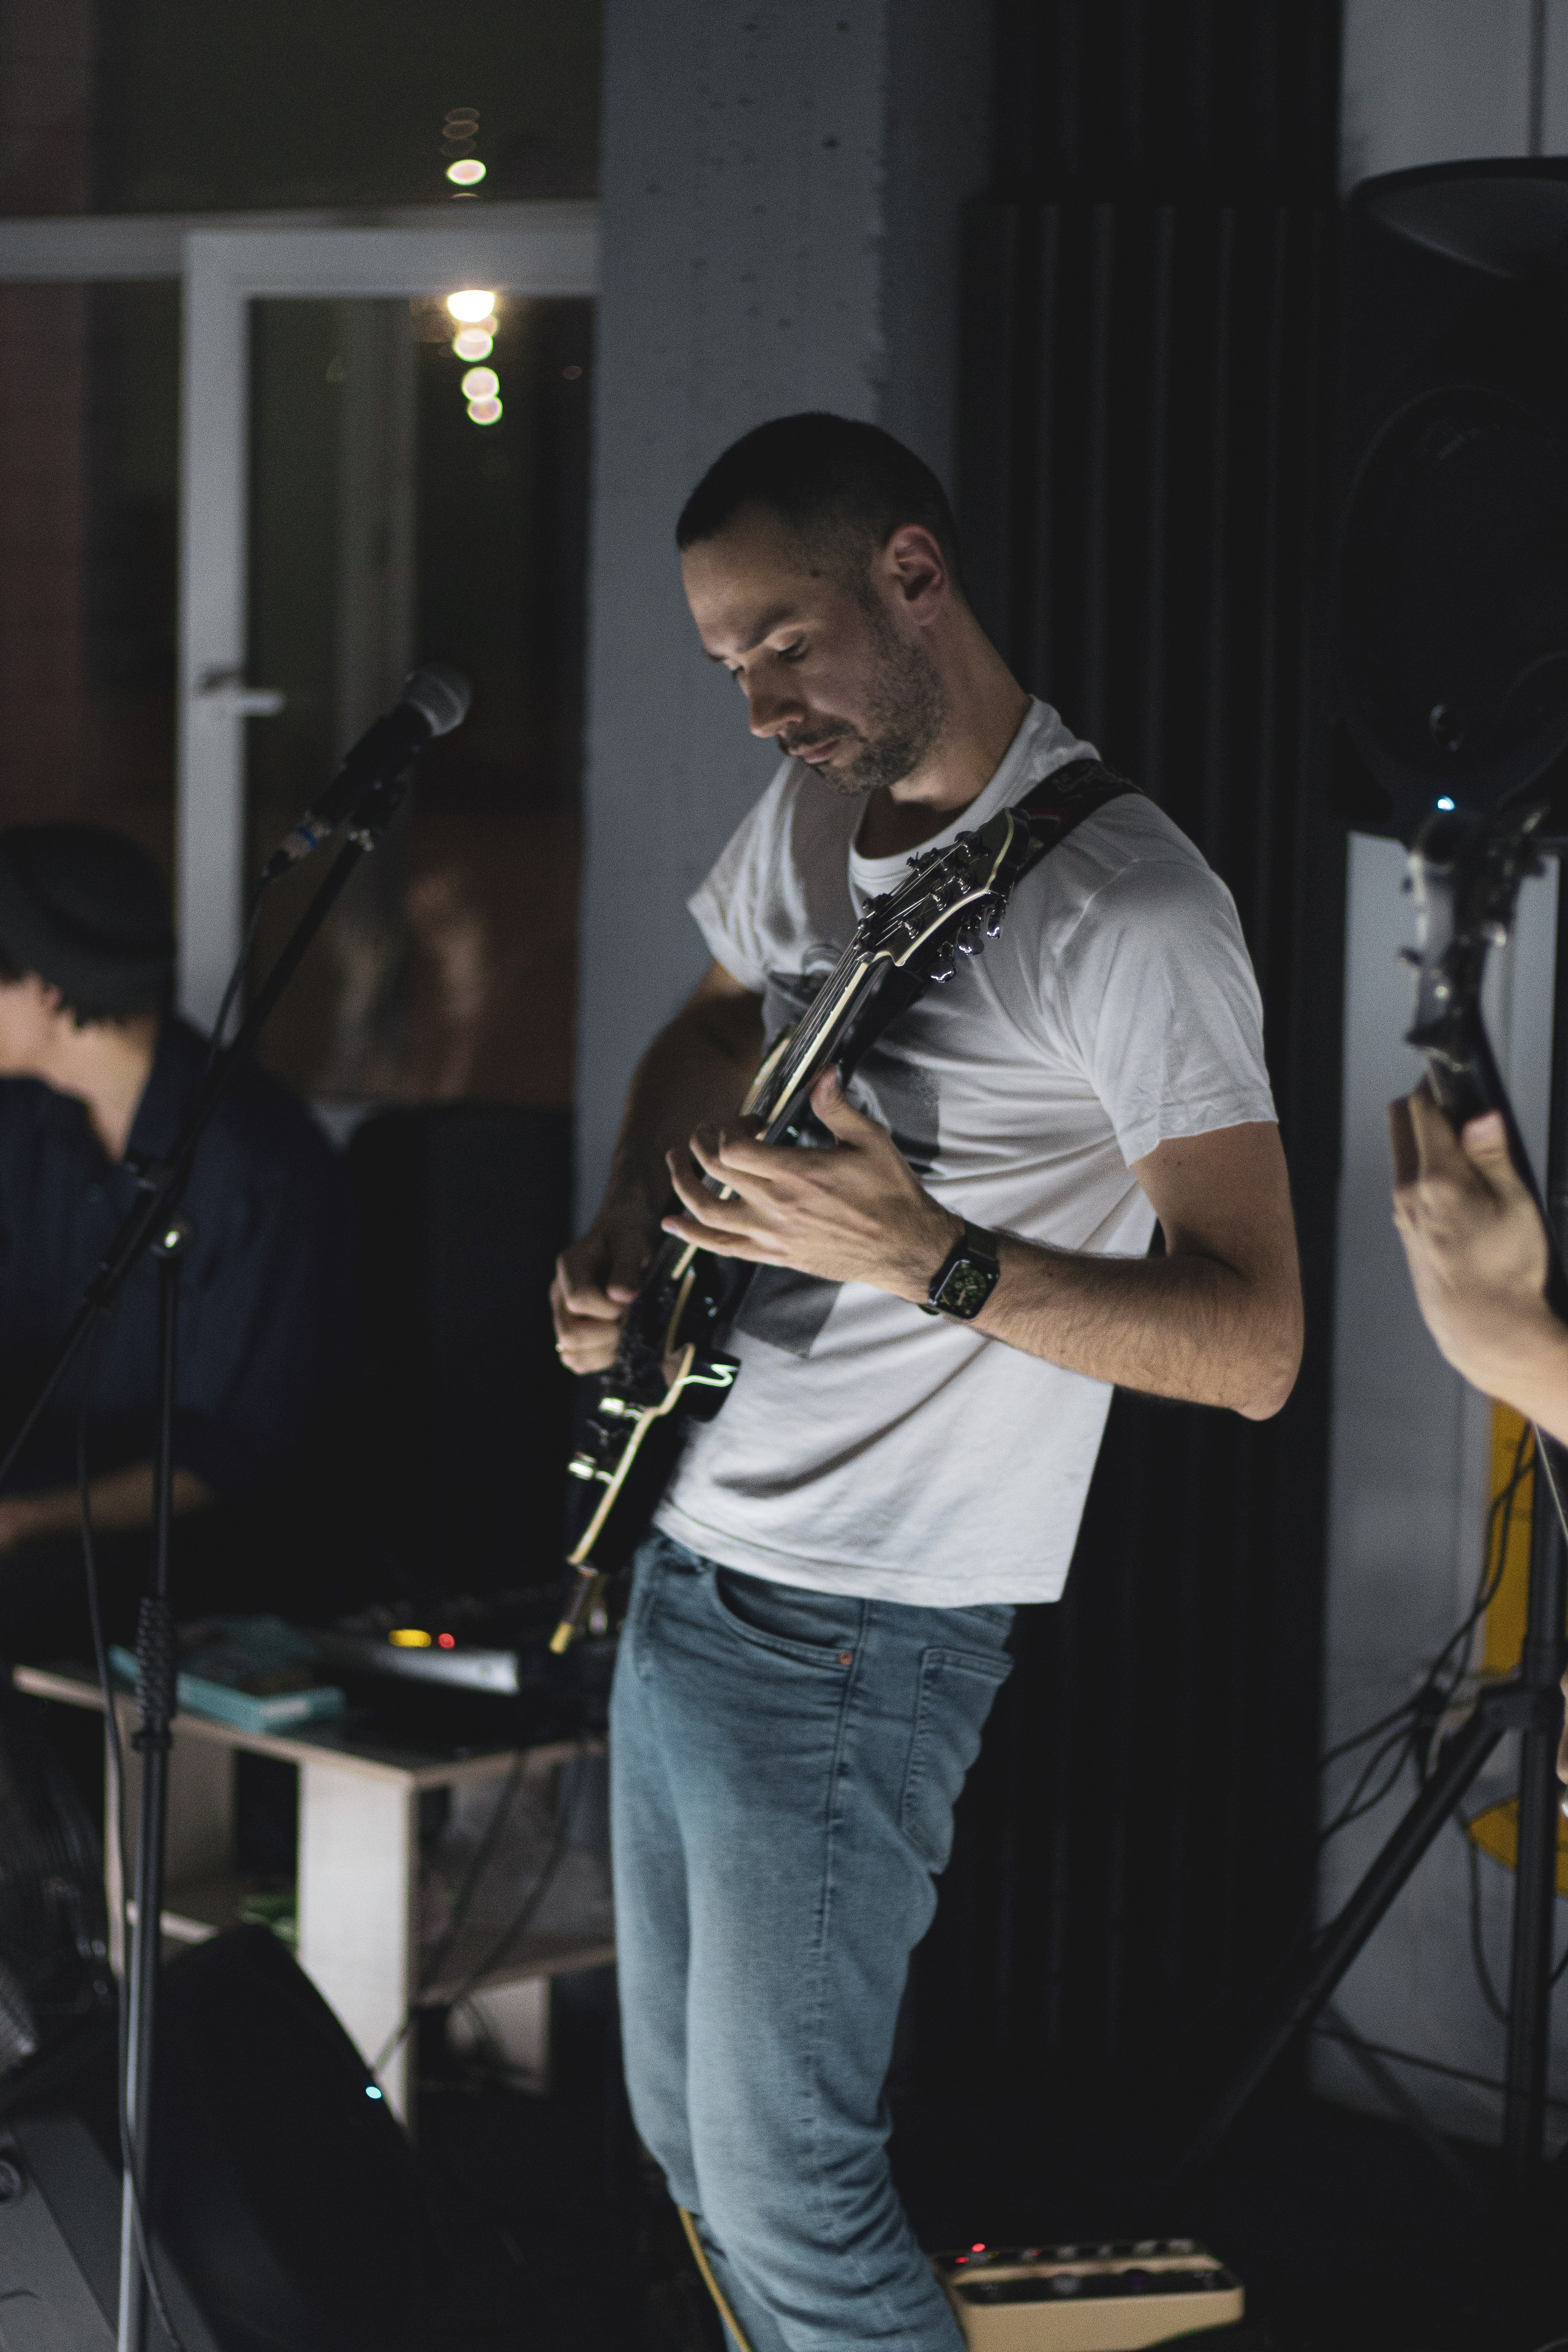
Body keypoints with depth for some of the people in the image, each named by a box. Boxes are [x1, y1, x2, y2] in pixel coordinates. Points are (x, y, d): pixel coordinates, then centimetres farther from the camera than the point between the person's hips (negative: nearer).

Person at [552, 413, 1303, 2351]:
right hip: (680, 1569, 9)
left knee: (782, 2197, -5)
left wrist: (928, 1257, -33)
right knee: (684, 2131, 19)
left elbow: (1252, 1347, -22)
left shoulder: (1121, 906, -19)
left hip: (850, 1640, -9)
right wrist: (614, 1252, 8)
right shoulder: (807, 815, 6)